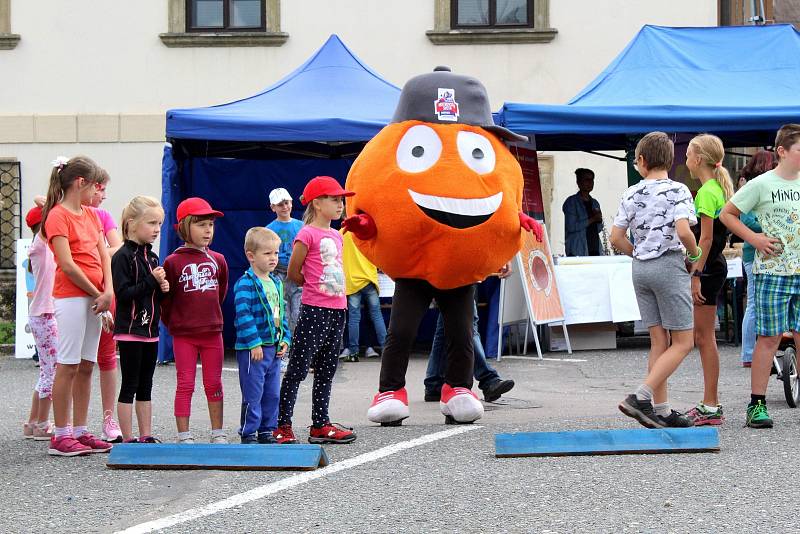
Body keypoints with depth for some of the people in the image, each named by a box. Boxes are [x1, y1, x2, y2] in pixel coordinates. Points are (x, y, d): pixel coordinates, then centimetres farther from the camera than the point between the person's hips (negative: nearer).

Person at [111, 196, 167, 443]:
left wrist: (163, 289, 0)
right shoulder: (123, 256, -11)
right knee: (129, 386, -2)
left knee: (145, 386, 12)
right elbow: (123, 293, -19)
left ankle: (146, 436, 17)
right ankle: (128, 439, 2)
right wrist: (152, 281, -20)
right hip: (130, 330, -8)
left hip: (150, 330, 8)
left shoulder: (152, 257, 14)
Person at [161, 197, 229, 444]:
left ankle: (218, 433, 17)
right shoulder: (173, 262, -7)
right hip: (183, 335, -3)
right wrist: (172, 323, 3)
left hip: (212, 331, 3)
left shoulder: (217, 260, 5)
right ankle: (184, 436, 5)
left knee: (214, 384, 9)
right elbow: (165, 298, -2)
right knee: (185, 384, 1)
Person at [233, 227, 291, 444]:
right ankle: (248, 433, 5)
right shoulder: (245, 284, -13)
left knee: (272, 393, 12)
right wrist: (254, 343, -21)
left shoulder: (277, 283, 14)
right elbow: (243, 315, -19)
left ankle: (267, 430, 22)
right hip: (252, 348, -8)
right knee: (253, 394, -3)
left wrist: (284, 339, 10)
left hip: (273, 347, 8)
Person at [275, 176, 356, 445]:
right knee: (297, 370, -4)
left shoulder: (336, 236, 14)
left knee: (326, 372, 13)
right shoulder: (307, 234, -10)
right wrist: (316, 287, 5)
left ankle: (320, 425, 20)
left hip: (337, 310, 8)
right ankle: (283, 426, 0)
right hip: (314, 311, -8)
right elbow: (293, 274, -6)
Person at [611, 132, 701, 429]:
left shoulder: (632, 194, 6)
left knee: (659, 341, 10)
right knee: (682, 342, -1)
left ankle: (661, 410, 9)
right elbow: (683, 231, -22)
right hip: (669, 265, -6)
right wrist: (695, 253, -2)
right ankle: (641, 397, -15)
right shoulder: (677, 191, -9)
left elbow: (616, 238, 4)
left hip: (640, 269, 6)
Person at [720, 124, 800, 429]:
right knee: (769, 337, -4)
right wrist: (754, 238, -8)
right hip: (772, 272, -4)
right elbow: (727, 214, 1)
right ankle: (756, 404, 1)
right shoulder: (762, 184, -3)